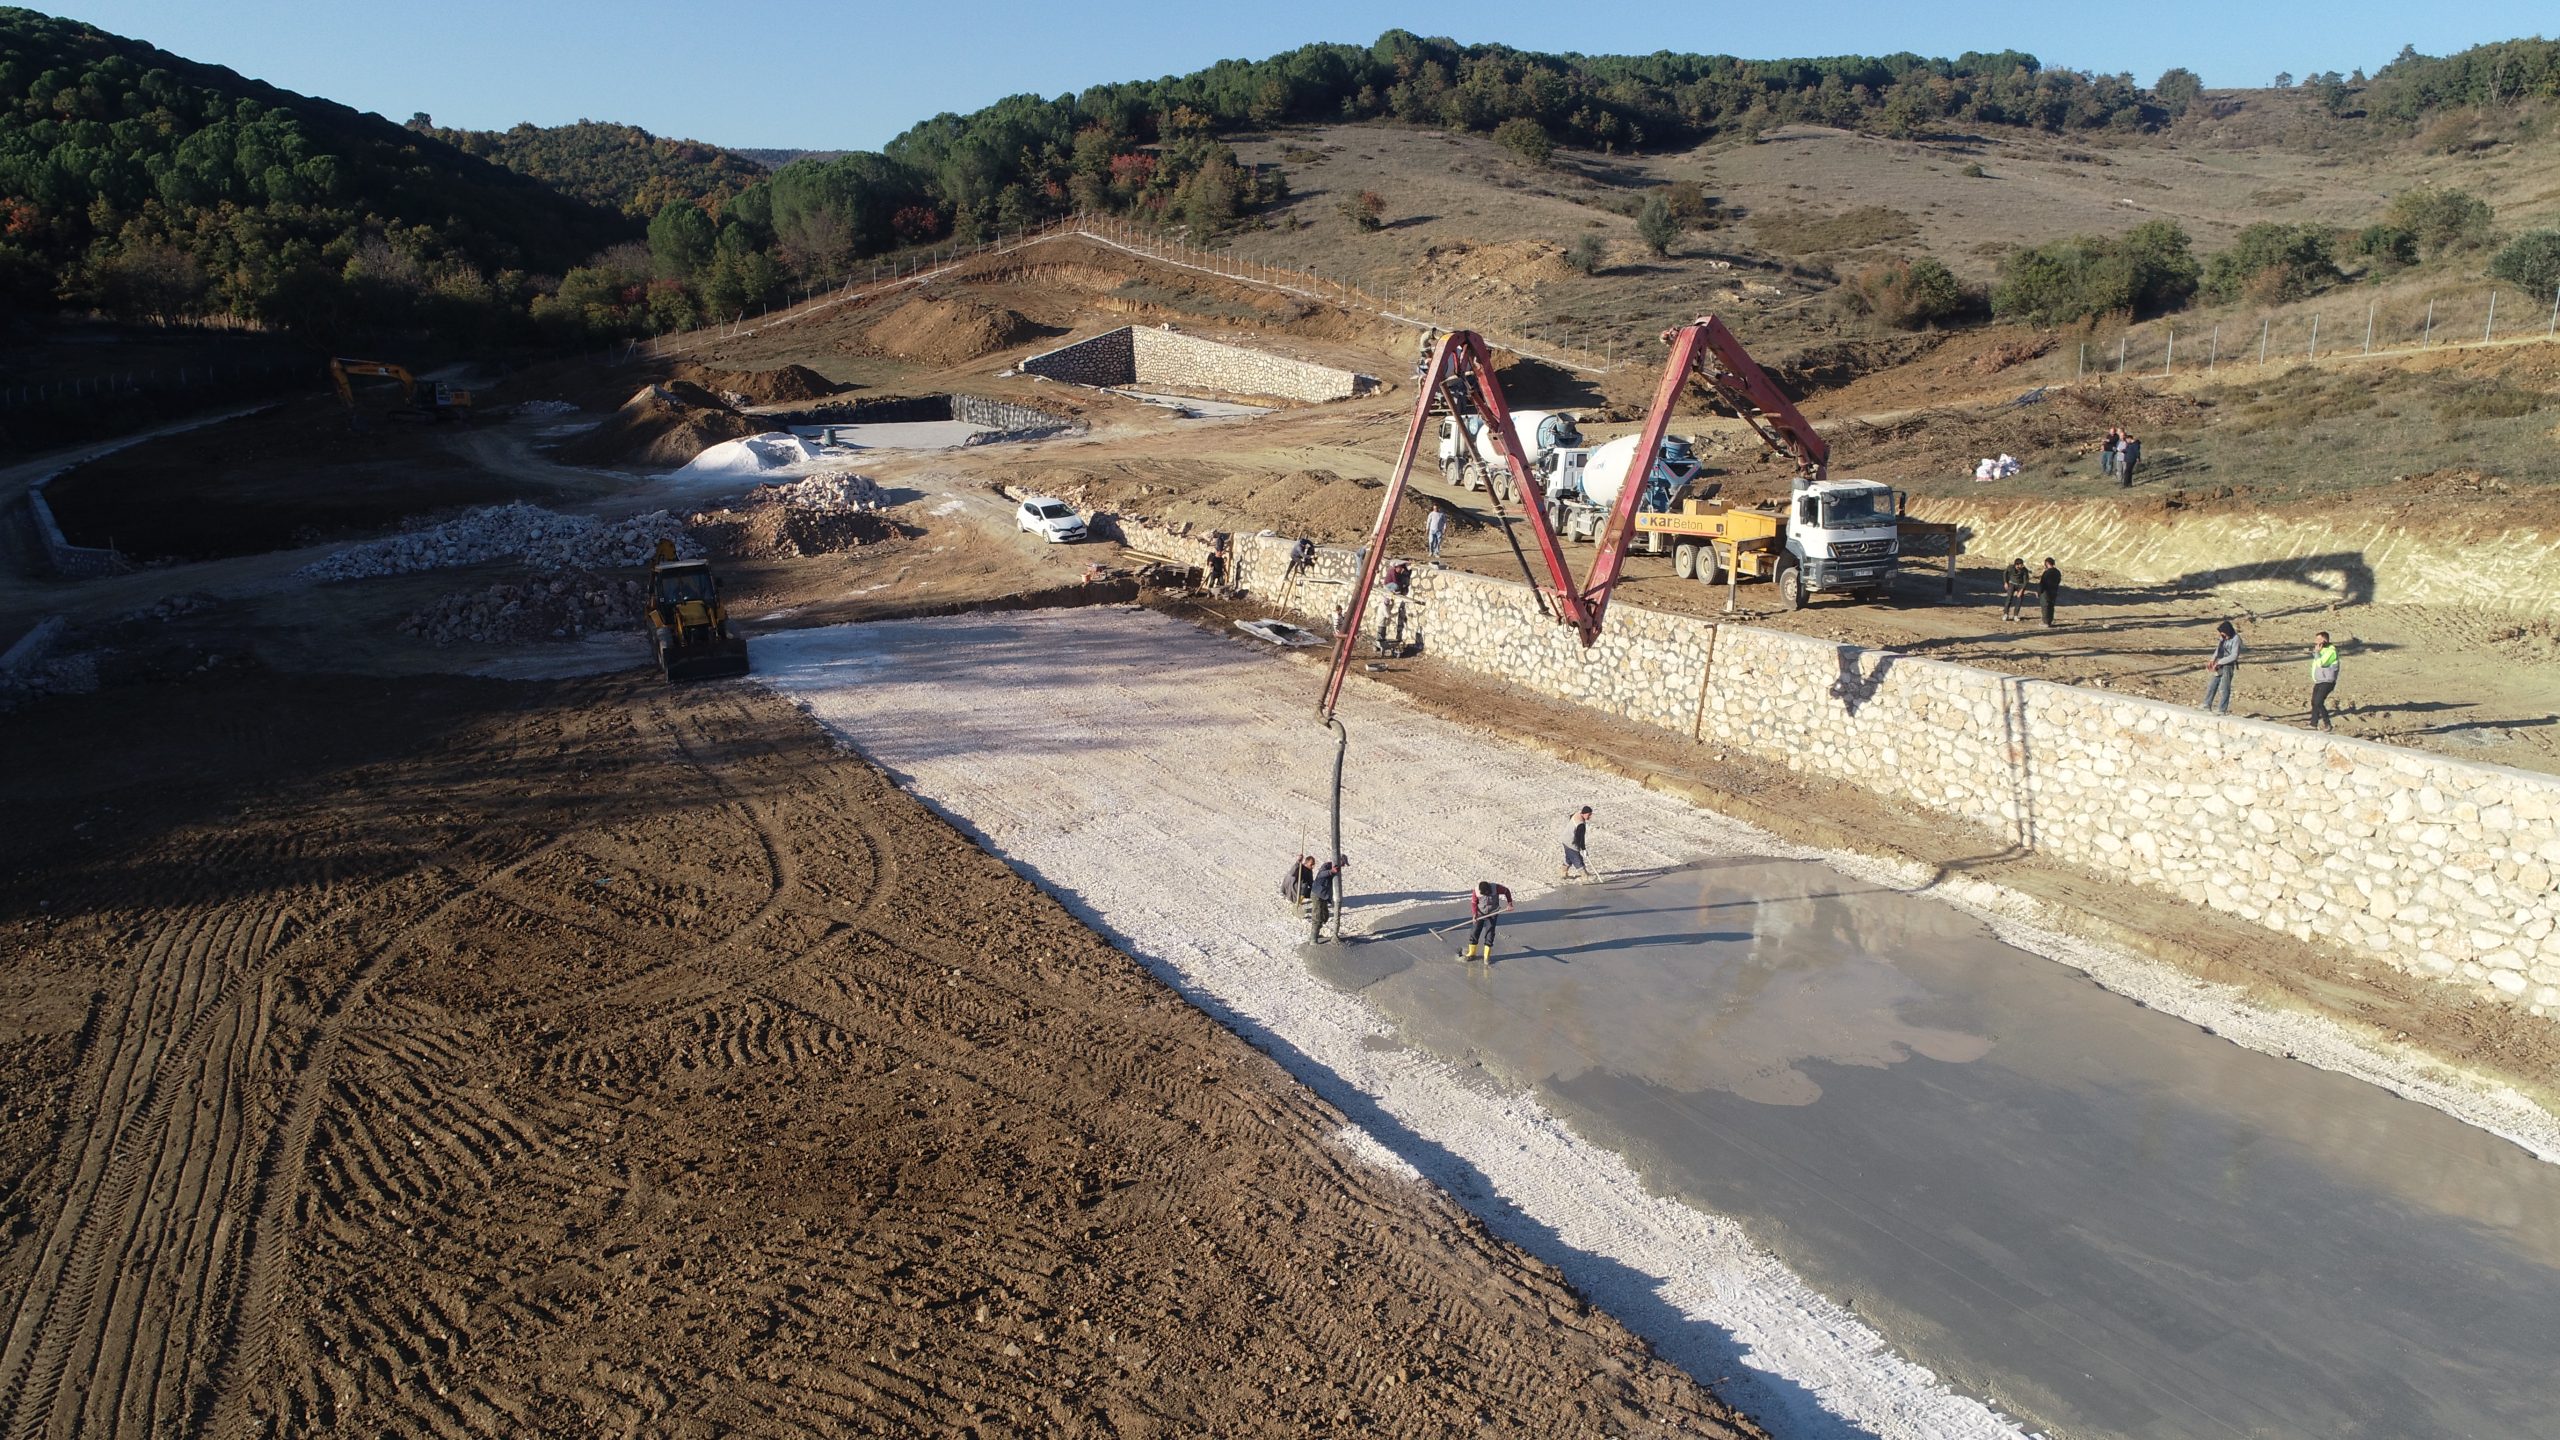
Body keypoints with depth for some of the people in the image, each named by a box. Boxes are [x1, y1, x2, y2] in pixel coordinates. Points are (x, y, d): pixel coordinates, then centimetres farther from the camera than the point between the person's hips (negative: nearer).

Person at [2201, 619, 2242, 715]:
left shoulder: (2235, 639, -16)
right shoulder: (2223, 637, 6)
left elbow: (2234, 656, -21)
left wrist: (2219, 662, -20)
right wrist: (2212, 661, 2)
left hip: (2228, 666, -8)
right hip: (2219, 666, 8)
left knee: (2224, 689, -4)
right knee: (2211, 685, 12)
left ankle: (2222, 711, 2)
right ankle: (2207, 706, 22)